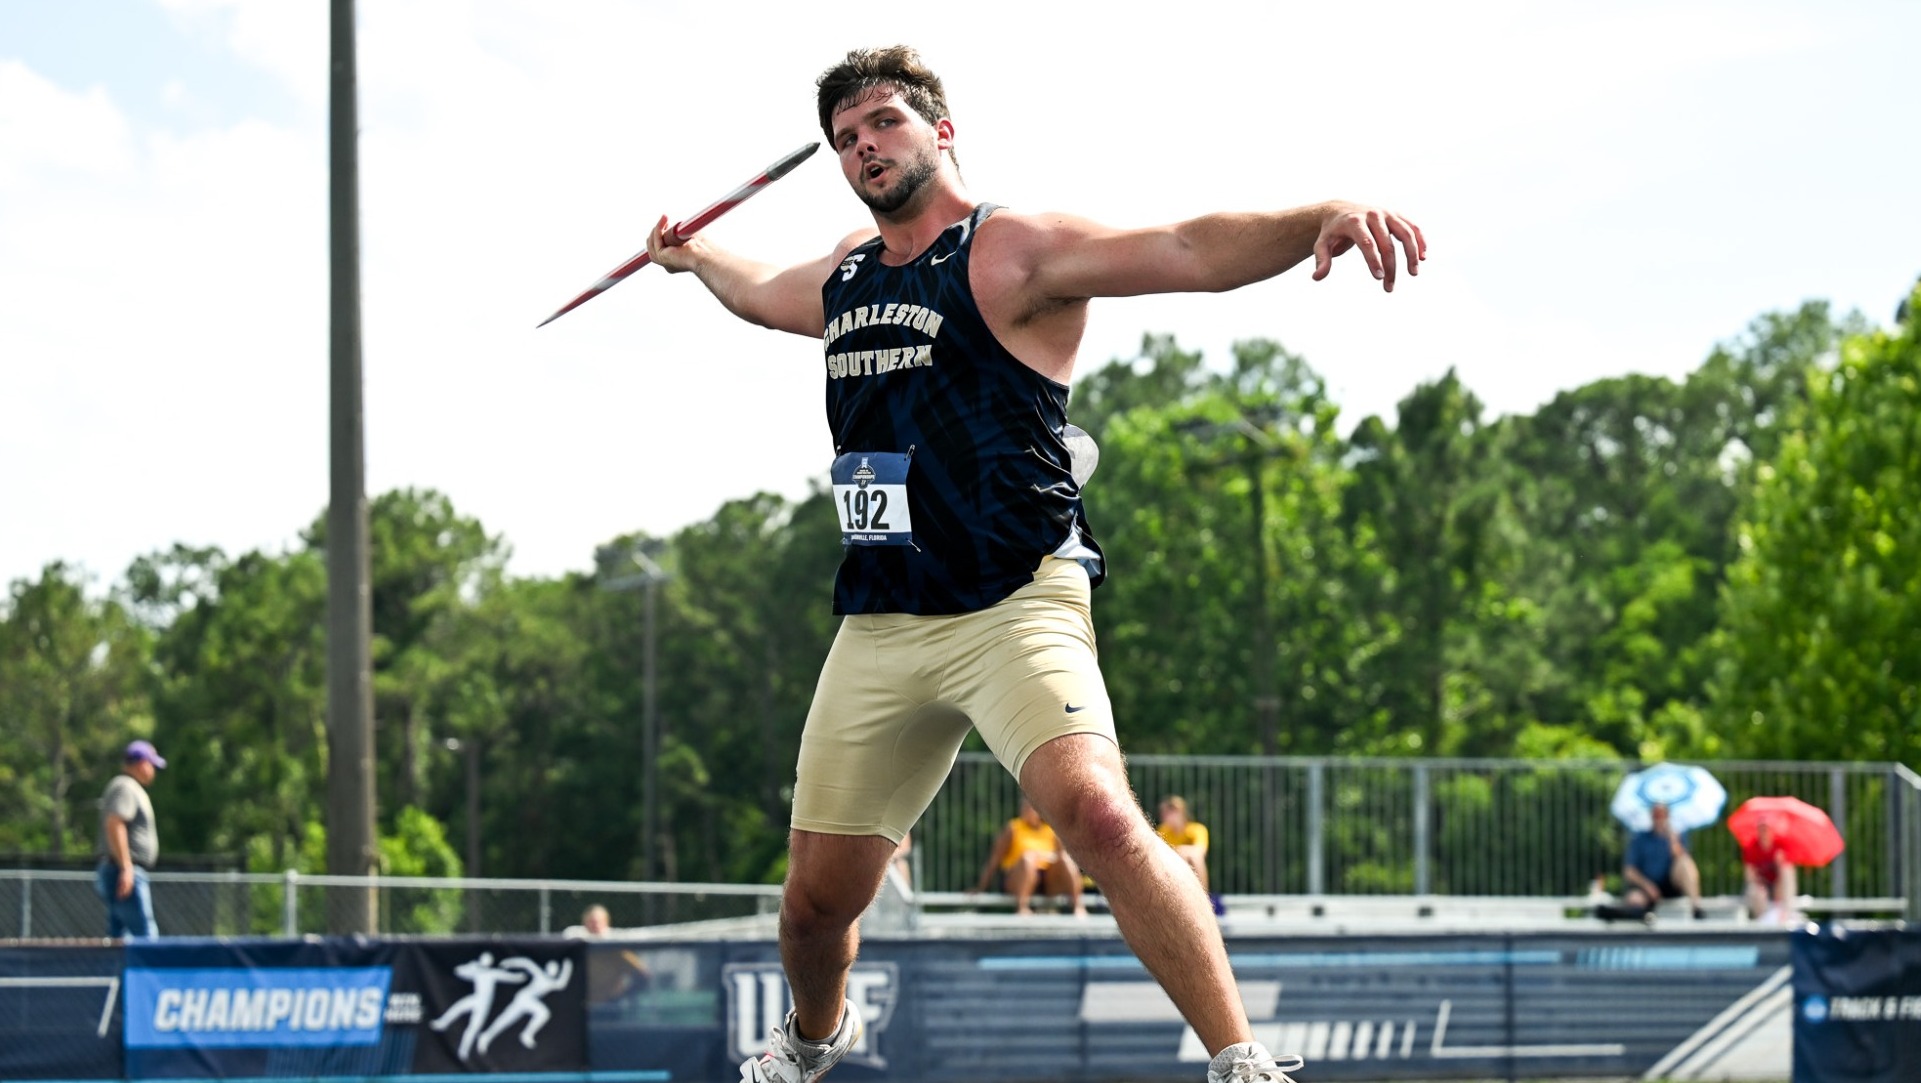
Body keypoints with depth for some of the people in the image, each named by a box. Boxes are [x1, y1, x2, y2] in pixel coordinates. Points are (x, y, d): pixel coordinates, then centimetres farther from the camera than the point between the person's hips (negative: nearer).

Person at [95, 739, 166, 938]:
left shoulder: (130, 788, 23)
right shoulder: (125, 787, -9)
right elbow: (114, 825, -22)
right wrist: (126, 867, -26)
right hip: (128, 873, -11)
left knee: (119, 936, 8)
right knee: (145, 934, -17)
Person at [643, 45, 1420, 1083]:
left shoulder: (1013, 250, -6)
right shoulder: (844, 275, 16)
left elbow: (1190, 252, -22)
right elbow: (762, 293, 42)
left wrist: (1318, 218, -38)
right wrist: (692, 254, 58)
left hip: (1014, 608, -6)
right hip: (876, 628, 7)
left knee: (1095, 812, -31)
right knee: (817, 899, 10)